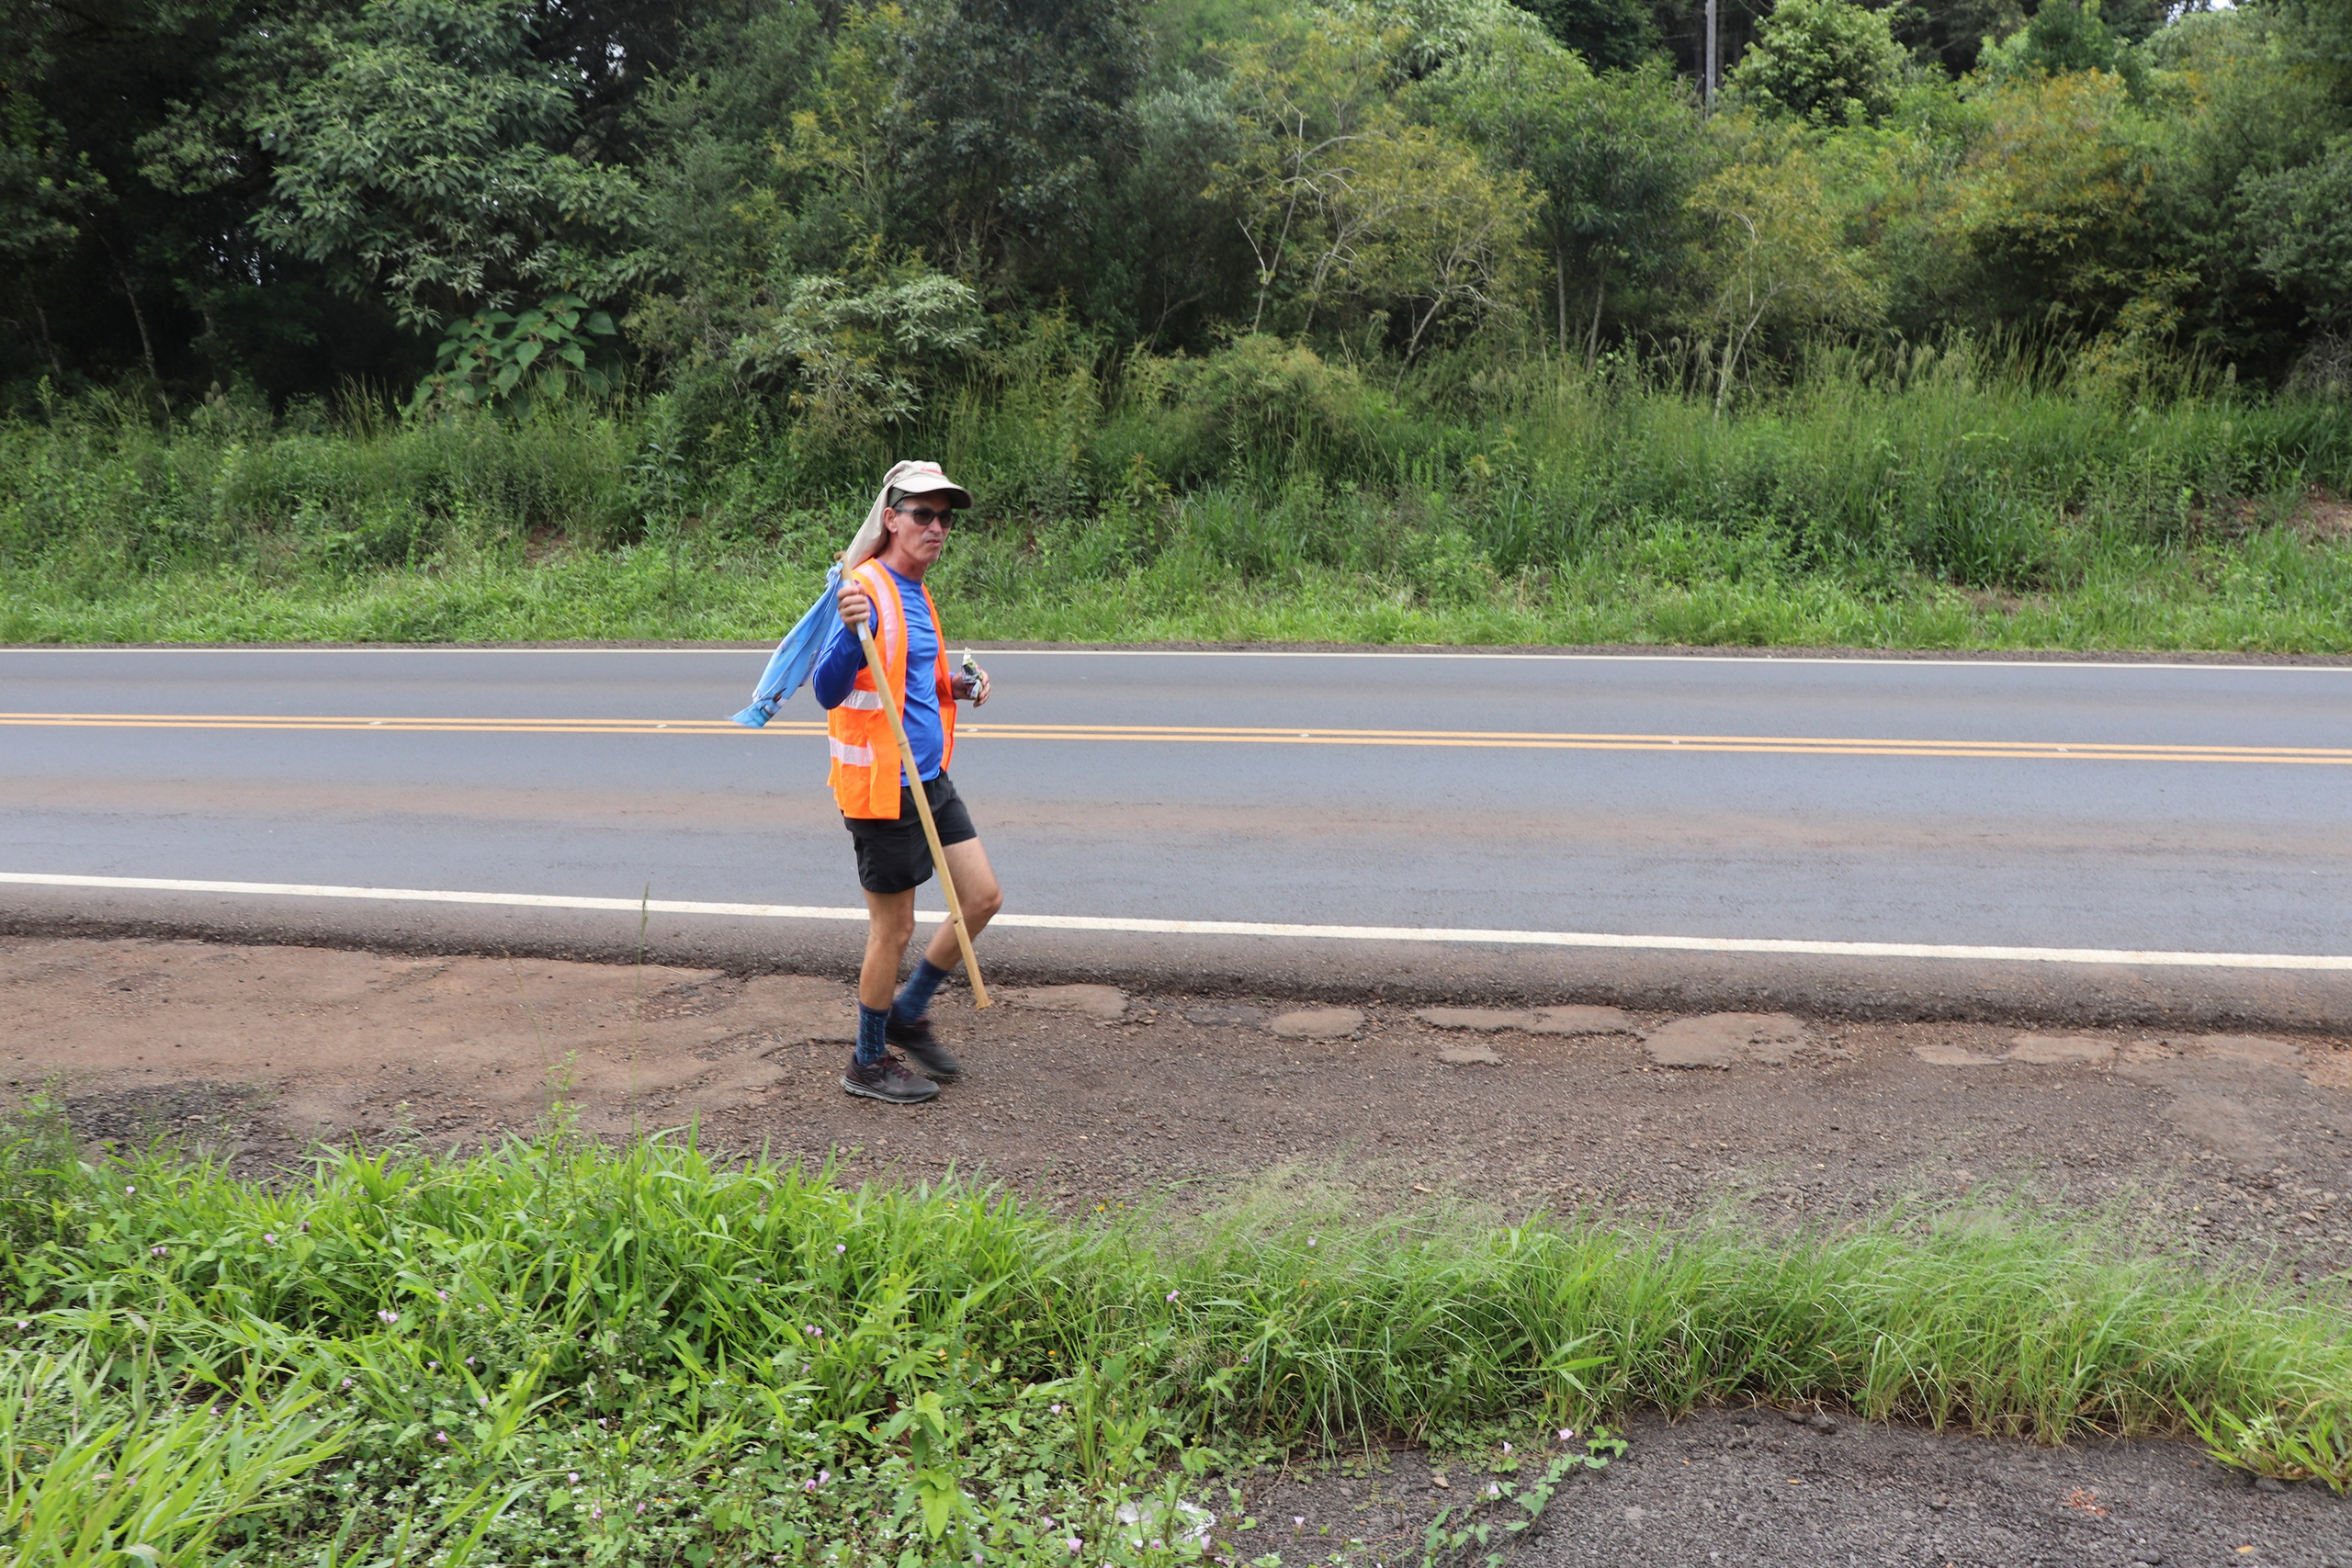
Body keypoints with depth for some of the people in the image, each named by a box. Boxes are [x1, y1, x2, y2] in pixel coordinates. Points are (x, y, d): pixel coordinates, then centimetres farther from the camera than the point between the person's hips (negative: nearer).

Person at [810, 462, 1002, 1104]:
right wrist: (851, 629, -42)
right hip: (881, 787, -9)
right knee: (894, 929, 2)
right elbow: (828, 691, -25)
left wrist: (955, 687, 8)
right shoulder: (865, 588, -16)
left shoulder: (916, 592, 13)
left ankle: (908, 1014, 27)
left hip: (929, 779, 9)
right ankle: (868, 1063, 20)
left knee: (984, 898, 10)